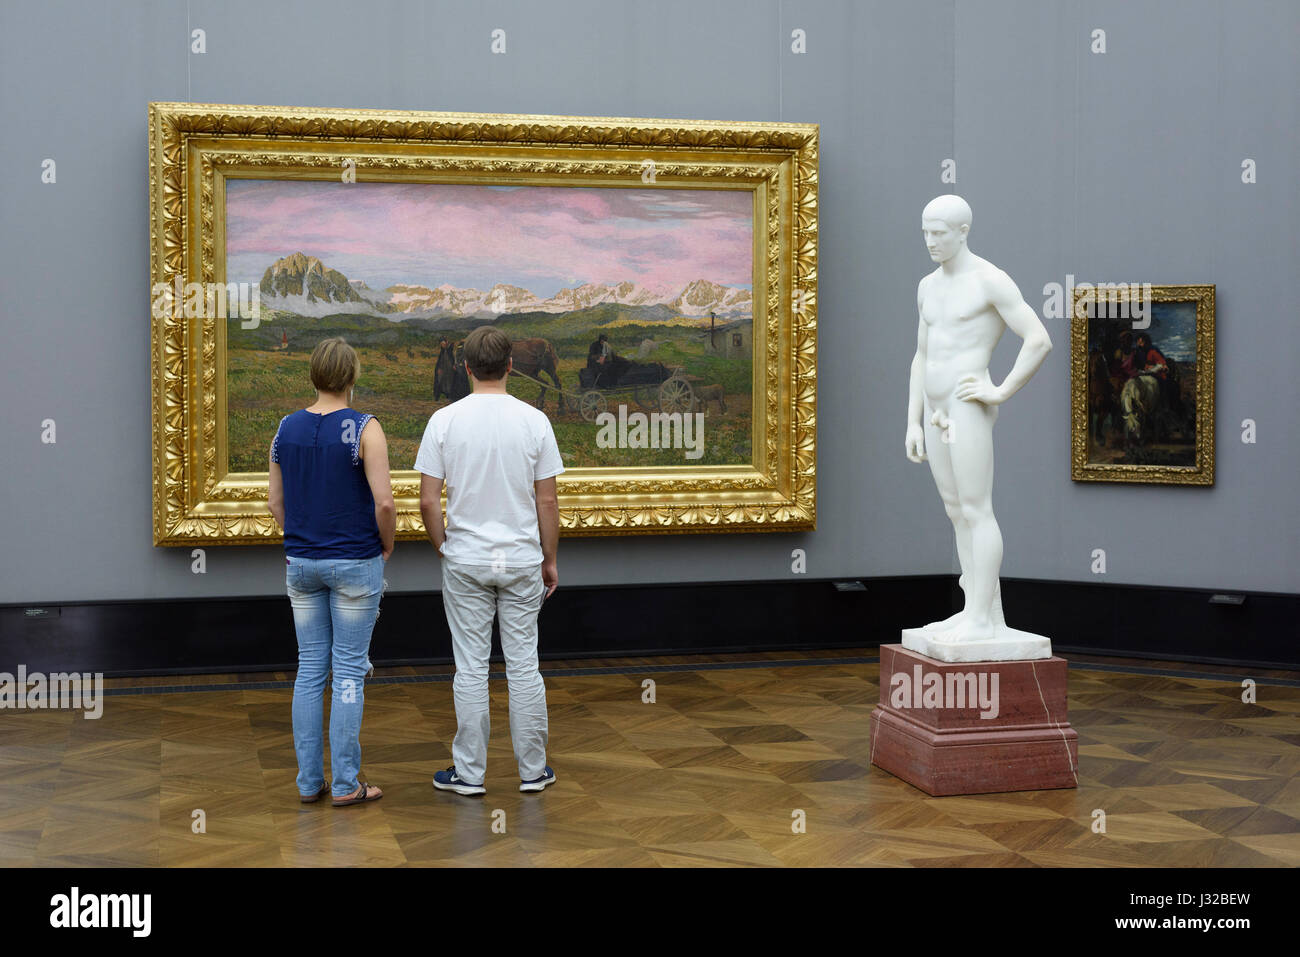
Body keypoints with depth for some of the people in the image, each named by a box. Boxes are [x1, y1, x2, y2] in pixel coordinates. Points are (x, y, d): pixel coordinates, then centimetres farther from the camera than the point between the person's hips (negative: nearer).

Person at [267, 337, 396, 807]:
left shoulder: (286, 428, 3)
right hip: (355, 563, -5)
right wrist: (386, 547, -1)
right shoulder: (364, 428, -13)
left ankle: (309, 780, 15)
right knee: (349, 670, 2)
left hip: (301, 562, 5)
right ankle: (346, 784, 6)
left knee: (310, 668, 11)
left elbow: (276, 502, 8)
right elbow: (384, 503, -17)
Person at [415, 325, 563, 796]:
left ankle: (469, 772, 10)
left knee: (470, 668, 5)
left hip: (466, 562, -1)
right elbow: (547, 501, -3)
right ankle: (532, 770, 14)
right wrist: (549, 559, 8)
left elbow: (428, 500, -7)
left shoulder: (445, 421, -8)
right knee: (523, 664, 8)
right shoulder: (534, 421, -5)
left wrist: (443, 546, 10)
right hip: (521, 561, 1)